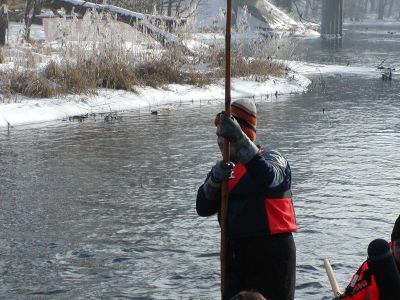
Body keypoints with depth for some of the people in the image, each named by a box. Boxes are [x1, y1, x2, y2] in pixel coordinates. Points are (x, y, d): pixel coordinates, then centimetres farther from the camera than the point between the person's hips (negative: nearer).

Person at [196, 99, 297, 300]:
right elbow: (203, 209, 0)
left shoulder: (270, 158, -5)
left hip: (270, 253, -6)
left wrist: (239, 140, -39)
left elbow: (267, 178, -31)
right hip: (235, 253, 6)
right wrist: (215, 180, -19)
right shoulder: (225, 168, 12)